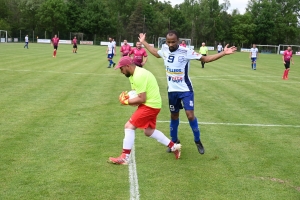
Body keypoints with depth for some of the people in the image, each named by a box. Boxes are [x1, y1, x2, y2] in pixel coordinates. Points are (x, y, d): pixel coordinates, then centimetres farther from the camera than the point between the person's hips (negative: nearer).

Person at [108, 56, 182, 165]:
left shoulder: (138, 76, -23)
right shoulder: (136, 74, 10)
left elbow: (142, 99, -23)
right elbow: (138, 94, 15)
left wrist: (126, 101, -12)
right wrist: (128, 97, -5)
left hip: (150, 105, -11)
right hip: (152, 104, 11)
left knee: (129, 126, -11)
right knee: (149, 131, 21)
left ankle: (124, 157, -6)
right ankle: (174, 146, 30)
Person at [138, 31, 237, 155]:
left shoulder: (186, 52, -17)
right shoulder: (164, 50, -4)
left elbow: (205, 59, -11)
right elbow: (156, 53, 22)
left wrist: (223, 53, -20)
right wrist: (144, 42, 24)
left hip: (185, 90, -4)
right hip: (172, 90, 4)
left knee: (190, 115, -13)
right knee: (174, 116, 14)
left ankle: (197, 141, 9)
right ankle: (174, 141, 33)